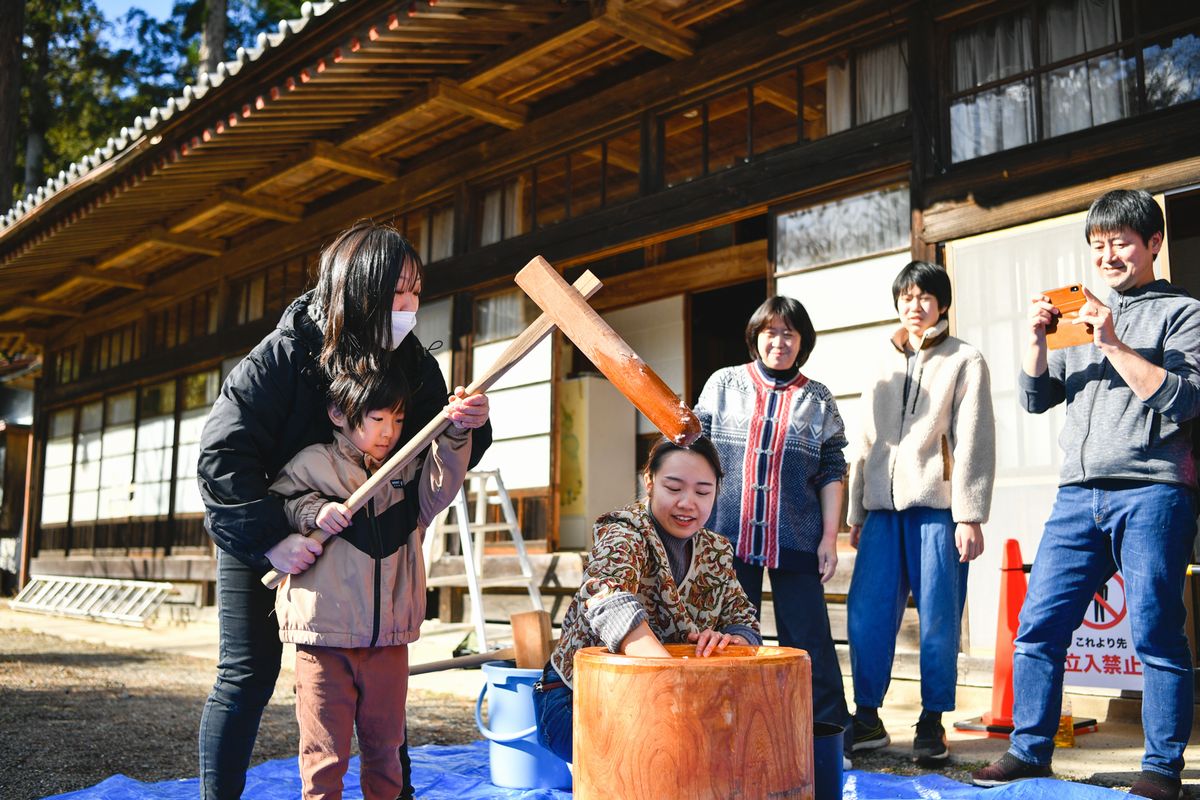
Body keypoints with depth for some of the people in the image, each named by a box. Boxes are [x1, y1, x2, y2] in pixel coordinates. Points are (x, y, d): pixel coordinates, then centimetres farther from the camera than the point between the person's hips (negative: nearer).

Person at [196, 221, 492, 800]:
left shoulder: (416, 366, -10)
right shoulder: (284, 353, -23)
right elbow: (221, 455, -27)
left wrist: (468, 427, -27)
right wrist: (269, 538, -35)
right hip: (257, 539, -4)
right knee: (248, 676, -2)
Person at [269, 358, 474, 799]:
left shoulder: (407, 472, 11)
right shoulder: (312, 464, 1)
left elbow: (441, 483, -4)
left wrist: (455, 432, -20)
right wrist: (314, 512, -17)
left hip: (389, 640, 4)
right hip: (324, 637, -4)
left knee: (385, 747, 16)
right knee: (325, 752, 2)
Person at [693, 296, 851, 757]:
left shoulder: (818, 400, 8)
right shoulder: (724, 383, 8)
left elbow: (831, 474, 7)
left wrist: (829, 539, 1)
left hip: (795, 541, -1)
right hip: (730, 534, 1)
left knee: (808, 640, 1)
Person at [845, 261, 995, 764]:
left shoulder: (964, 362, 6)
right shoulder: (883, 366, 20)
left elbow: (974, 442, -2)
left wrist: (970, 517, -10)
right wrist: (855, 513, 14)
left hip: (937, 502, -4)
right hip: (884, 504, 4)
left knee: (938, 617, -2)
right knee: (866, 611, -2)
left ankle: (932, 723, 9)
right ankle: (867, 718, 8)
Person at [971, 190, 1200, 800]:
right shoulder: (1083, 317, 22)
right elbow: (1036, 399, 17)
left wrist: (1113, 344, -11)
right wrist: (1036, 339, 2)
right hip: (1078, 494, 5)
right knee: (1037, 625, 0)